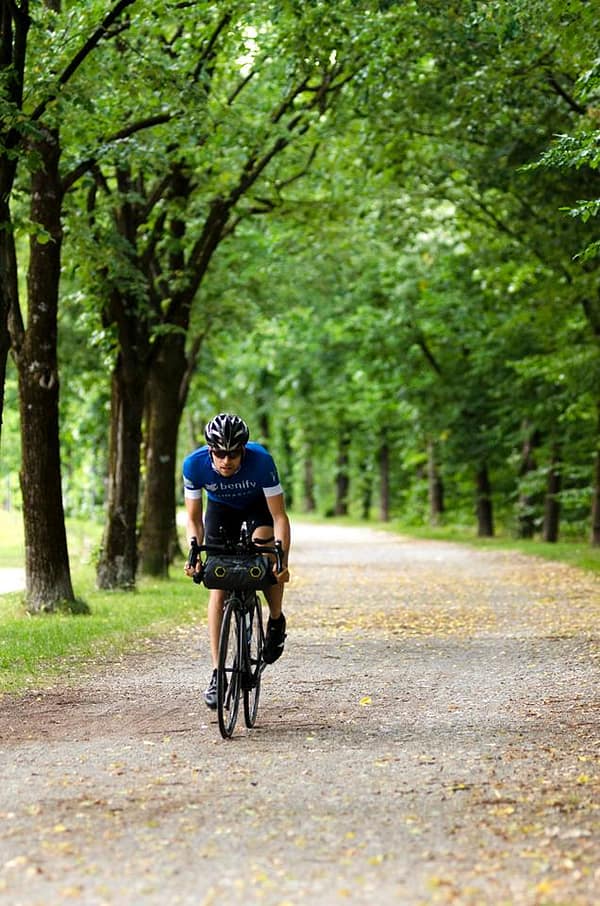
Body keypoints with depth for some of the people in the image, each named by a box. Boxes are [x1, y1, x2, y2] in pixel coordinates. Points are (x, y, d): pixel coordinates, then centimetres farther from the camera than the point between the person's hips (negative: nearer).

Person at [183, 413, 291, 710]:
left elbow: (279, 516, -31)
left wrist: (283, 559, -42)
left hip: (259, 504, -1)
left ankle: (276, 621, -1)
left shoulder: (261, 460, -37)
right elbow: (193, 518, -18)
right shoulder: (194, 465, -31)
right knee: (218, 587, -10)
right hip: (221, 508, 1)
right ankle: (216, 673, -8)